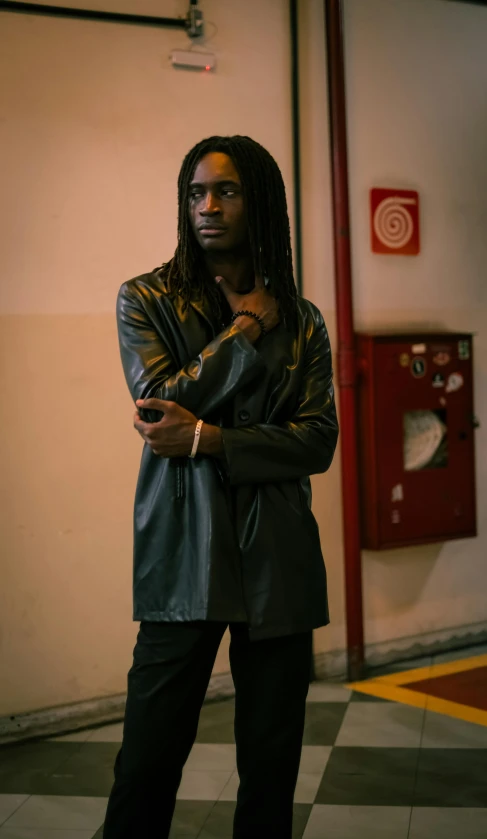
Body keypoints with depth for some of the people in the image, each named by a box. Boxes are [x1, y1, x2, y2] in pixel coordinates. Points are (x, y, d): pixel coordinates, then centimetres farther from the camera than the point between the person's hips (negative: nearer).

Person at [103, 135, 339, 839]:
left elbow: (319, 441, 0)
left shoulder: (302, 321, 10)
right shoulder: (146, 299, 6)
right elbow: (163, 402, -9)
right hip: (181, 554, -2)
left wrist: (209, 438, -12)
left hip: (278, 558, 2)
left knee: (271, 767, 8)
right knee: (147, 763, -1)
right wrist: (246, 327, -4)